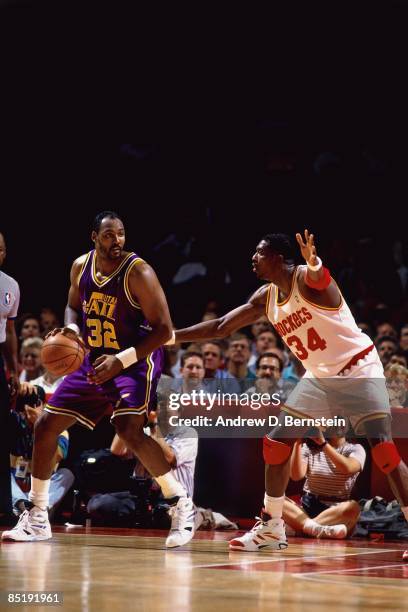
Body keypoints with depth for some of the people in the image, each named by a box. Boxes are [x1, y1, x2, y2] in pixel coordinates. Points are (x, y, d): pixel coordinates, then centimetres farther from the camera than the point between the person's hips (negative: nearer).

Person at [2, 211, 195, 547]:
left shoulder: (138, 272, -19)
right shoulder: (81, 266, 0)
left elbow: (164, 329, -18)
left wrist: (121, 359, -25)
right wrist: (71, 329, -6)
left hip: (137, 359, -7)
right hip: (94, 360, 7)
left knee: (129, 429, -30)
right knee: (46, 425, 3)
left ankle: (182, 504, -15)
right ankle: (37, 518, 16)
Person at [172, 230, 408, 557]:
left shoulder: (306, 279, -20)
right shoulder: (265, 298, 4)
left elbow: (318, 277, -46)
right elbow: (221, 327, 11)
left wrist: (314, 264, -71)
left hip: (359, 371, -8)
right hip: (319, 377, 8)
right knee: (276, 444, 3)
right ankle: (271, 528, 16)